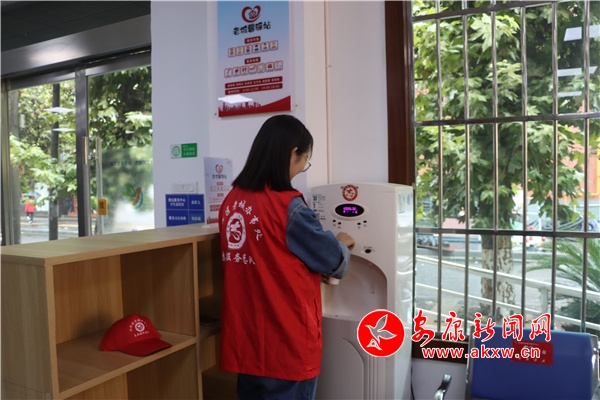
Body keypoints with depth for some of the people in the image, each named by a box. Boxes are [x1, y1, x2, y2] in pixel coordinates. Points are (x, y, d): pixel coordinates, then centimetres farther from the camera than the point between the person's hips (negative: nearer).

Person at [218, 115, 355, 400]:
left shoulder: (232, 201, 2)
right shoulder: (288, 206, -19)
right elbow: (331, 260, -6)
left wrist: (309, 270, 18)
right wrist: (342, 244, 14)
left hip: (244, 336, 7)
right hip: (286, 340, -6)